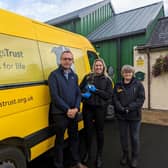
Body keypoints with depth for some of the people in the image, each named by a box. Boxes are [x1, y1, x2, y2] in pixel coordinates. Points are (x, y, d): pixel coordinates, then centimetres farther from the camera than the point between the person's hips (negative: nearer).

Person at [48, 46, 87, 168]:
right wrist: (67, 110, -16)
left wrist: (76, 108, -7)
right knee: (60, 140, 8)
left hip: (73, 113, 5)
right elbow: (55, 96, -14)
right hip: (60, 114, -5)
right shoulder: (54, 75, -7)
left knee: (74, 138, 17)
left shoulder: (74, 76, 10)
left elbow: (78, 94, 8)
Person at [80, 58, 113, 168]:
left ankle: (99, 156, 29)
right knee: (88, 130, 12)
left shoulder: (107, 80, 2)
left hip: (100, 108, -1)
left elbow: (109, 95, -7)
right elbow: (80, 89, 5)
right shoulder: (87, 77, 6)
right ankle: (88, 153, 35)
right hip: (87, 108, 1)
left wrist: (95, 90, -16)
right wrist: (84, 94, -17)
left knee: (100, 131, 10)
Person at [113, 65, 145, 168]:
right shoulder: (118, 85, 6)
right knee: (123, 136, 13)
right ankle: (125, 155, 34)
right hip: (121, 115, 2)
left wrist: (129, 108, -19)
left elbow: (141, 99, -9)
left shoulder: (138, 84, -1)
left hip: (134, 115, -2)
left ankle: (135, 157, 29)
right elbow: (115, 99, 0)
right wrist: (121, 109, -17)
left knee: (134, 137, 8)